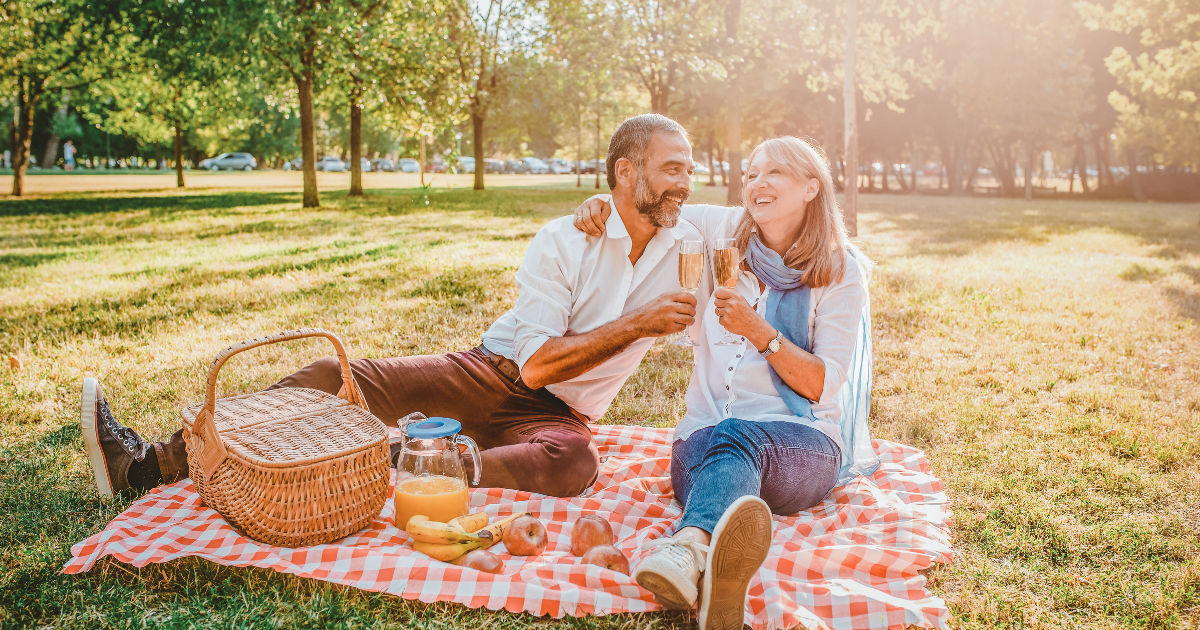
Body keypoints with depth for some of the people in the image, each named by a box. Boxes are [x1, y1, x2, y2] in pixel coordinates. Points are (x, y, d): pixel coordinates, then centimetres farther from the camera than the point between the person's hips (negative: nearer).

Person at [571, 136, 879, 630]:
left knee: (732, 437, -38)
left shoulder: (840, 271, 2)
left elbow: (822, 386, -3)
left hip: (802, 445, -2)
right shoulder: (726, 231, 10)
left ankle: (689, 550, -67)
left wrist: (758, 330, -16)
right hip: (704, 436, 2)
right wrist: (602, 202, 5)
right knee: (703, 443, -36)